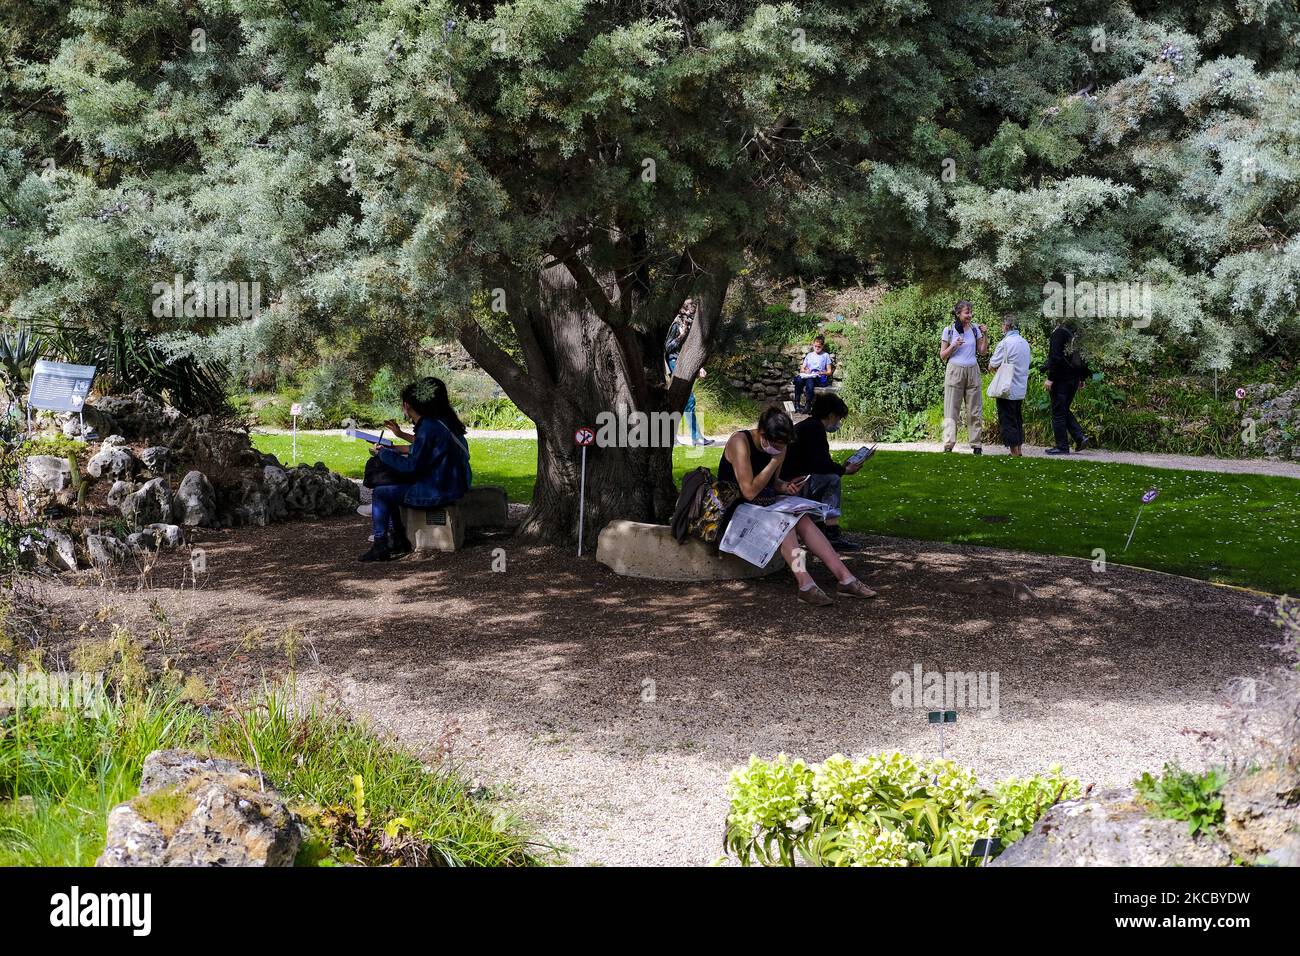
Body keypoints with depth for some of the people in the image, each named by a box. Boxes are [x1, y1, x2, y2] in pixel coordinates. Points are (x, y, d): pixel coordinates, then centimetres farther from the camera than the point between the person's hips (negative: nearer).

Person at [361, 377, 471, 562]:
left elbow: (412, 466, -20)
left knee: (380, 493, -4)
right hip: (452, 485, 10)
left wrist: (381, 453, -9)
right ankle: (399, 541, 24)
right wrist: (401, 434, 34)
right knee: (391, 488, 23)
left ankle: (380, 547, -1)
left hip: (438, 492, -10)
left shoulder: (429, 427, -21)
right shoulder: (441, 421, 8)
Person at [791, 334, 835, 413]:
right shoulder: (809, 355, 24)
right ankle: (797, 403, -33)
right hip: (808, 376, 3)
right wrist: (805, 371, -3)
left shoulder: (826, 355, 13)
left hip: (820, 378, -3)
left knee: (810, 380, -40)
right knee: (798, 379, -33)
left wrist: (821, 373, -11)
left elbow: (829, 372, 8)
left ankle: (808, 405, -41)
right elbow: (802, 369, 21)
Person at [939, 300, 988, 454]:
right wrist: (953, 346, -15)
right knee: (951, 410, -4)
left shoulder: (975, 329, 6)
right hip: (955, 372, -3)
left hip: (972, 372, 3)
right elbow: (942, 356, 2)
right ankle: (948, 445, -6)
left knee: (975, 411, 4)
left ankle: (976, 445, 9)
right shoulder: (949, 330, -1)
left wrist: (985, 336, -3)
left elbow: (982, 352, 10)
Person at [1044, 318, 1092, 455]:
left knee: (1058, 413, -1)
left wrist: (1050, 378, -17)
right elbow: (1084, 356, 14)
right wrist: (1082, 379, 20)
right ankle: (1080, 437, 7)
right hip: (1074, 377, 8)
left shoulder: (1059, 332, -12)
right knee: (1065, 410, 19)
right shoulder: (1077, 333, 10)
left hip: (1061, 378, -8)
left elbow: (1055, 356, -19)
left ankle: (1062, 447, 1)